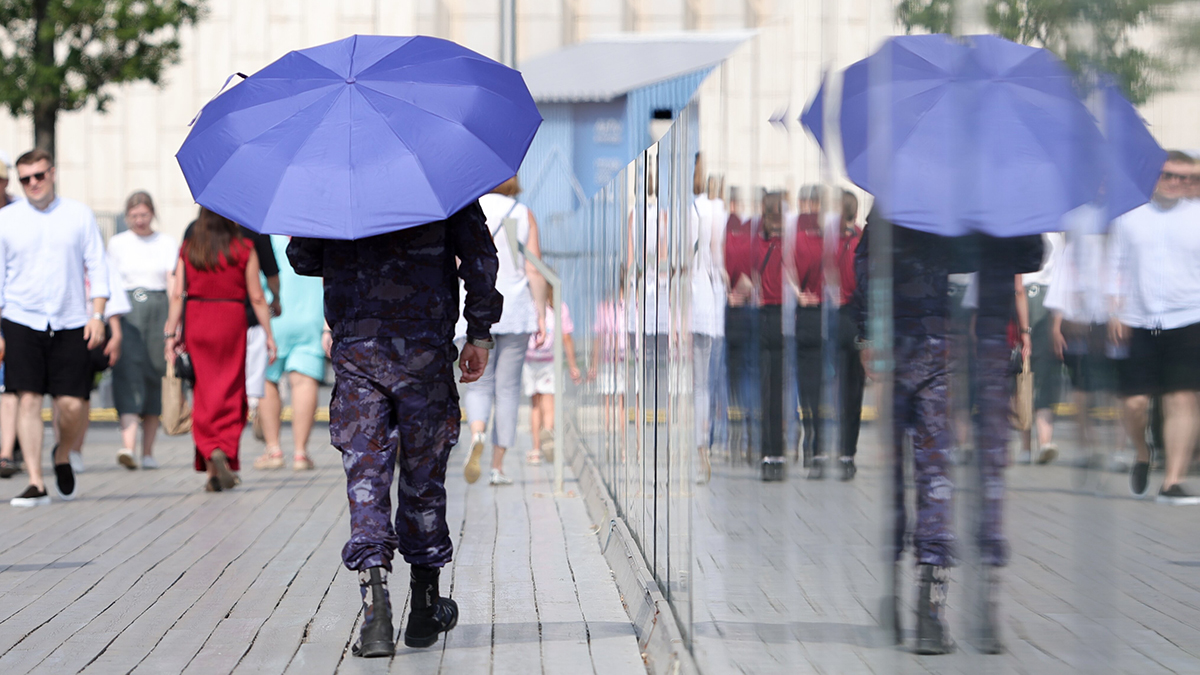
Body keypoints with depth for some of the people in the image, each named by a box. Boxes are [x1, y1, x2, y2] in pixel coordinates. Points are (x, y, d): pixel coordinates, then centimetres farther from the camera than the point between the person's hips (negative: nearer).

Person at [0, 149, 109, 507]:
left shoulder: (79, 215, 6)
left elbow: (97, 267, 7)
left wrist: (97, 315, -3)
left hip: (70, 324, 0)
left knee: (72, 405, -5)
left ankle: (63, 457, 25)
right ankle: (36, 483, -5)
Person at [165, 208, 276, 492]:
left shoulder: (188, 249, 2)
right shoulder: (244, 249, -3)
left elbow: (177, 295, -1)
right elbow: (257, 297, -2)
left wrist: (171, 333, 2)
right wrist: (269, 334, 4)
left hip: (196, 322, 2)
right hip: (232, 320, -2)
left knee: (203, 394, 7)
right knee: (230, 393, 7)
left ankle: (211, 465, -1)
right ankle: (224, 451, -10)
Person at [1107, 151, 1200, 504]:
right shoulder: (1130, 216, 8)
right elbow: (1117, 266, 10)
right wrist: (1115, 312, 1)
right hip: (1137, 322, 1)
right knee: (1134, 401, -3)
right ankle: (1142, 454, 28)